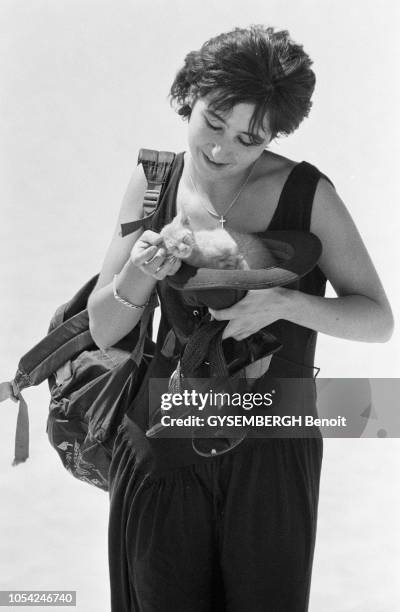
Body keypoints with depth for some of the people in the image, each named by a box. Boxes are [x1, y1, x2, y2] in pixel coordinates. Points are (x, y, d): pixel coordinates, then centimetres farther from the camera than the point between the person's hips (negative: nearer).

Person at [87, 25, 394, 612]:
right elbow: (103, 332, 1)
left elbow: (379, 320, -6)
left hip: (269, 454, -2)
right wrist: (138, 277, -21)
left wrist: (285, 302, -22)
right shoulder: (152, 182, -1)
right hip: (161, 448, 2)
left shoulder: (305, 194, -8)